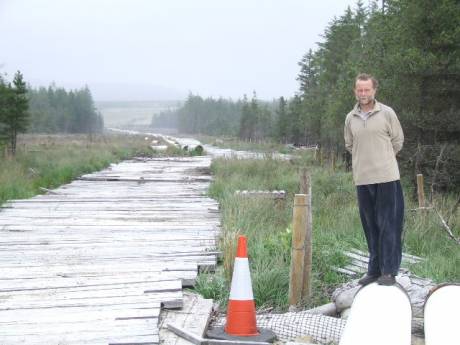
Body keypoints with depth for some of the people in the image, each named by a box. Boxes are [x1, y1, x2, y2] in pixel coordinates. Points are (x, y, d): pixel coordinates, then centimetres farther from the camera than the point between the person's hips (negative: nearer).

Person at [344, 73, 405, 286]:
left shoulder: (387, 113, -2)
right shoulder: (350, 118, 8)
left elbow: (398, 140, 6)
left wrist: (383, 160, 11)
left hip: (386, 177, -4)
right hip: (362, 178, 4)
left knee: (388, 225, -4)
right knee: (370, 226, 10)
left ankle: (389, 271, 1)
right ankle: (374, 270, 19)